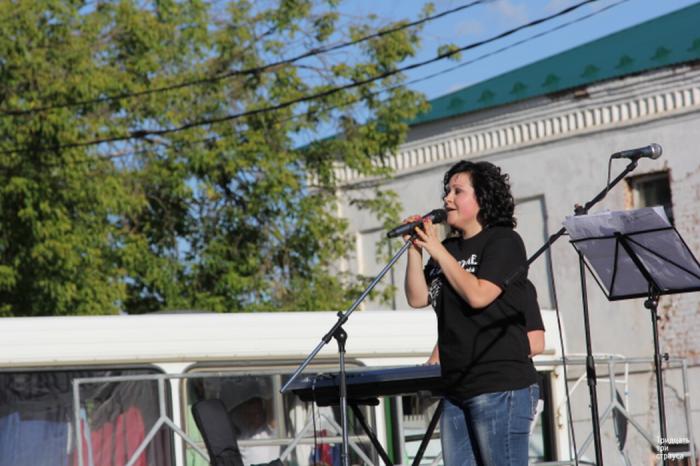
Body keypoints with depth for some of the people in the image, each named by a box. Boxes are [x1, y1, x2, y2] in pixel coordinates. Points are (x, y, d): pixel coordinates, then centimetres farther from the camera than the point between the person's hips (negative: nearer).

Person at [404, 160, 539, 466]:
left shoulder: (503, 242, -2)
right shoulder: (449, 248, 18)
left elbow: (478, 295, -15)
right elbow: (417, 298, 11)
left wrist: (438, 252, -7)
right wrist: (415, 248, 1)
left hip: (501, 386, -8)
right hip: (458, 389, 8)